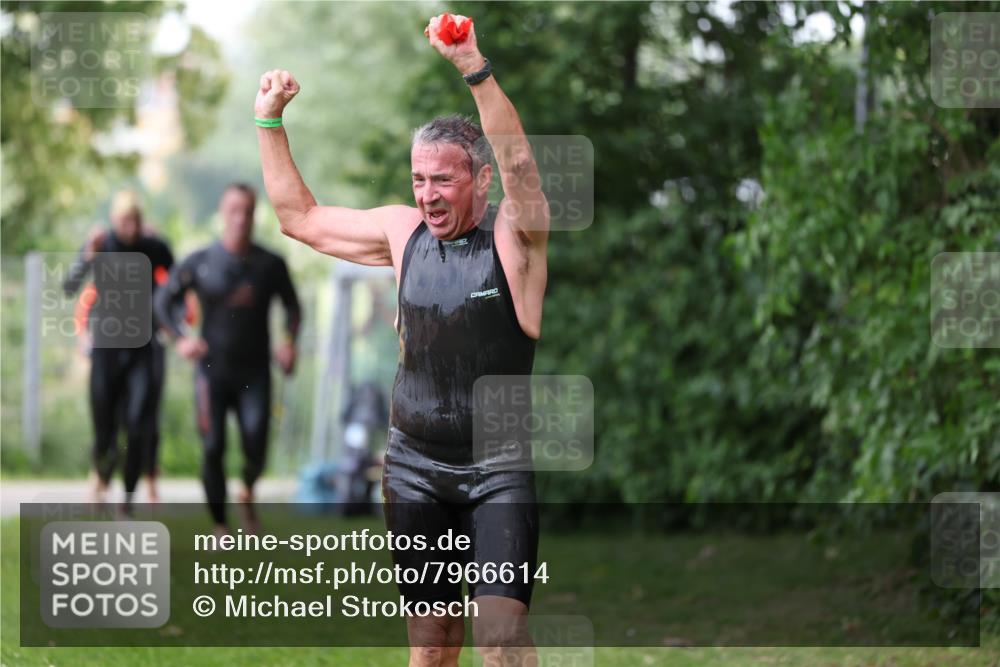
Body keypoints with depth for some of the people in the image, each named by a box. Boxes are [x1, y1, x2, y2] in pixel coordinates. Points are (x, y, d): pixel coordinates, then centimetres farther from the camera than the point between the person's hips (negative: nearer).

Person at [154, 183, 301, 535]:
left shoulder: (271, 265, 3)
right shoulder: (200, 263, 0)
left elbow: (292, 306, 17)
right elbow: (164, 299, 9)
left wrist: (289, 341, 0)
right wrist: (181, 338, -5)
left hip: (254, 373, 0)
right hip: (212, 370, 0)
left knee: (256, 446, -15)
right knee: (213, 449, -4)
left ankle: (247, 493, 18)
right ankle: (220, 526, 9)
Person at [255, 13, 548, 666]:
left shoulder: (515, 236, -7)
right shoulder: (403, 231, 7)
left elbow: (519, 162, -27)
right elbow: (301, 217, 19)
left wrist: (475, 69, -40)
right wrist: (271, 122, 13)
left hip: (498, 468, -4)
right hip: (415, 462, 4)